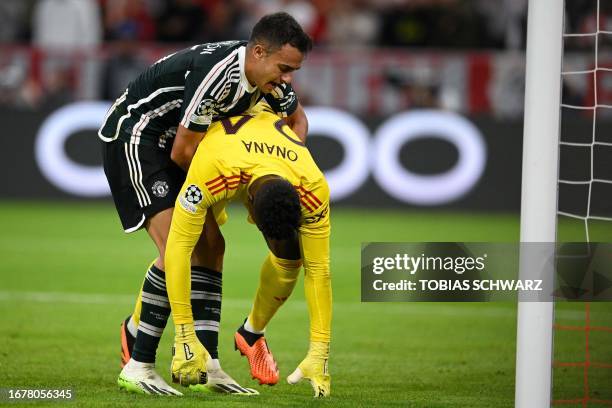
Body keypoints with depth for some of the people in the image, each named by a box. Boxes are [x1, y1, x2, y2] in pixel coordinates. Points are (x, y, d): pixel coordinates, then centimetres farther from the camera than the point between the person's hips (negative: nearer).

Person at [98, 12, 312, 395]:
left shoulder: (269, 78, -4)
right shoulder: (217, 72, -32)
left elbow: (298, 119, 19)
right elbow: (183, 153, -25)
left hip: (170, 145, 10)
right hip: (132, 134, -10)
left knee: (209, 245, 2)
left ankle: (206, 365, 2)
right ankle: (137, 366, -14)